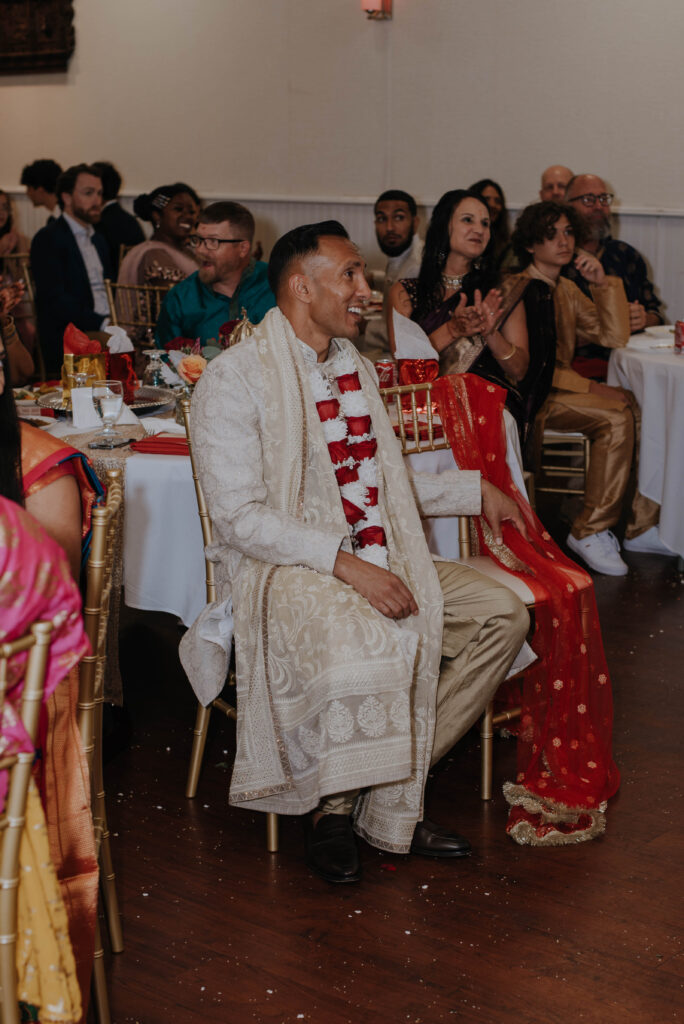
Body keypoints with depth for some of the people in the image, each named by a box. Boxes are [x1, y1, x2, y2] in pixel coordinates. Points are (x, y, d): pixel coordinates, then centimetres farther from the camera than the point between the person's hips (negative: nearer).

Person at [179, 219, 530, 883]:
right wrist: (344, 562, -25)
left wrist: (475, 491, 18)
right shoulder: (234, 379, -9)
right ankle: (334, 804, -9)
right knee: (366, 641, -37)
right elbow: (239, 517, -16)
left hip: (382, 561, 8)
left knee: (503, 615, -9)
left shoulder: (355, 367, 17)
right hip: (288, 570, -8)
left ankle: (385, 794, -6)